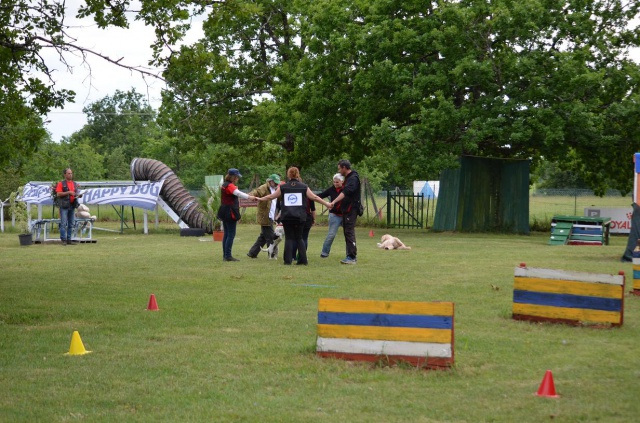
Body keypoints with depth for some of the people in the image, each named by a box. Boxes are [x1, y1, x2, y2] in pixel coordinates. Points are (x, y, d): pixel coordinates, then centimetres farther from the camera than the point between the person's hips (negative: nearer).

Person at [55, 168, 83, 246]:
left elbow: (76, 194, 23)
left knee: (71, 224, 7)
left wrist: (79, 195, 0)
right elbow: (58, 194, -9)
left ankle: (69, 239, 12)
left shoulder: (75, 184, 17)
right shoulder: (61, 183, -1)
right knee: (63, 223, -8)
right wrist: (68, 192, -16)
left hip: (72, 205, 6)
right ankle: (63, 239, -5)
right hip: (64, 206, -6)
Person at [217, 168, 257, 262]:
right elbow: (238, 193, -32)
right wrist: (249, 197, -41)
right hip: (230, 213, -10)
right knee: (231, 234, -8)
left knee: (226, 234, 11)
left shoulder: (224, 185, 17)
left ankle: (225, 255, 13)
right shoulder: (230, 186, -15)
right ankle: (228, 256, -10)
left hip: (225, 213, 10)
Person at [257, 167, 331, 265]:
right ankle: (303, 259, 6)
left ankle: (288, 260, 0)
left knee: (289, 238, 6)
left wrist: (260, 199, 27)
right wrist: (327, 204, 14)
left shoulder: (283, 187, 3)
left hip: (287, 217, -1)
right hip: (300, 217, 1)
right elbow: (314, 197, 4)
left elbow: (271, 197, 11)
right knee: (299, 238, 12)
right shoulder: (304, 187, 3)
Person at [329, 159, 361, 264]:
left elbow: (345, 192, -29)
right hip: (346, 209, 10)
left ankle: (352, 257, -14)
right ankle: (350, 255, 18)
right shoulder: (348, 178, 17)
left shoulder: (353, 178, -16)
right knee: (347, 232, 12)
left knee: (349, 232, -13)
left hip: (351, 209, -10)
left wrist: (334, 202, -37)